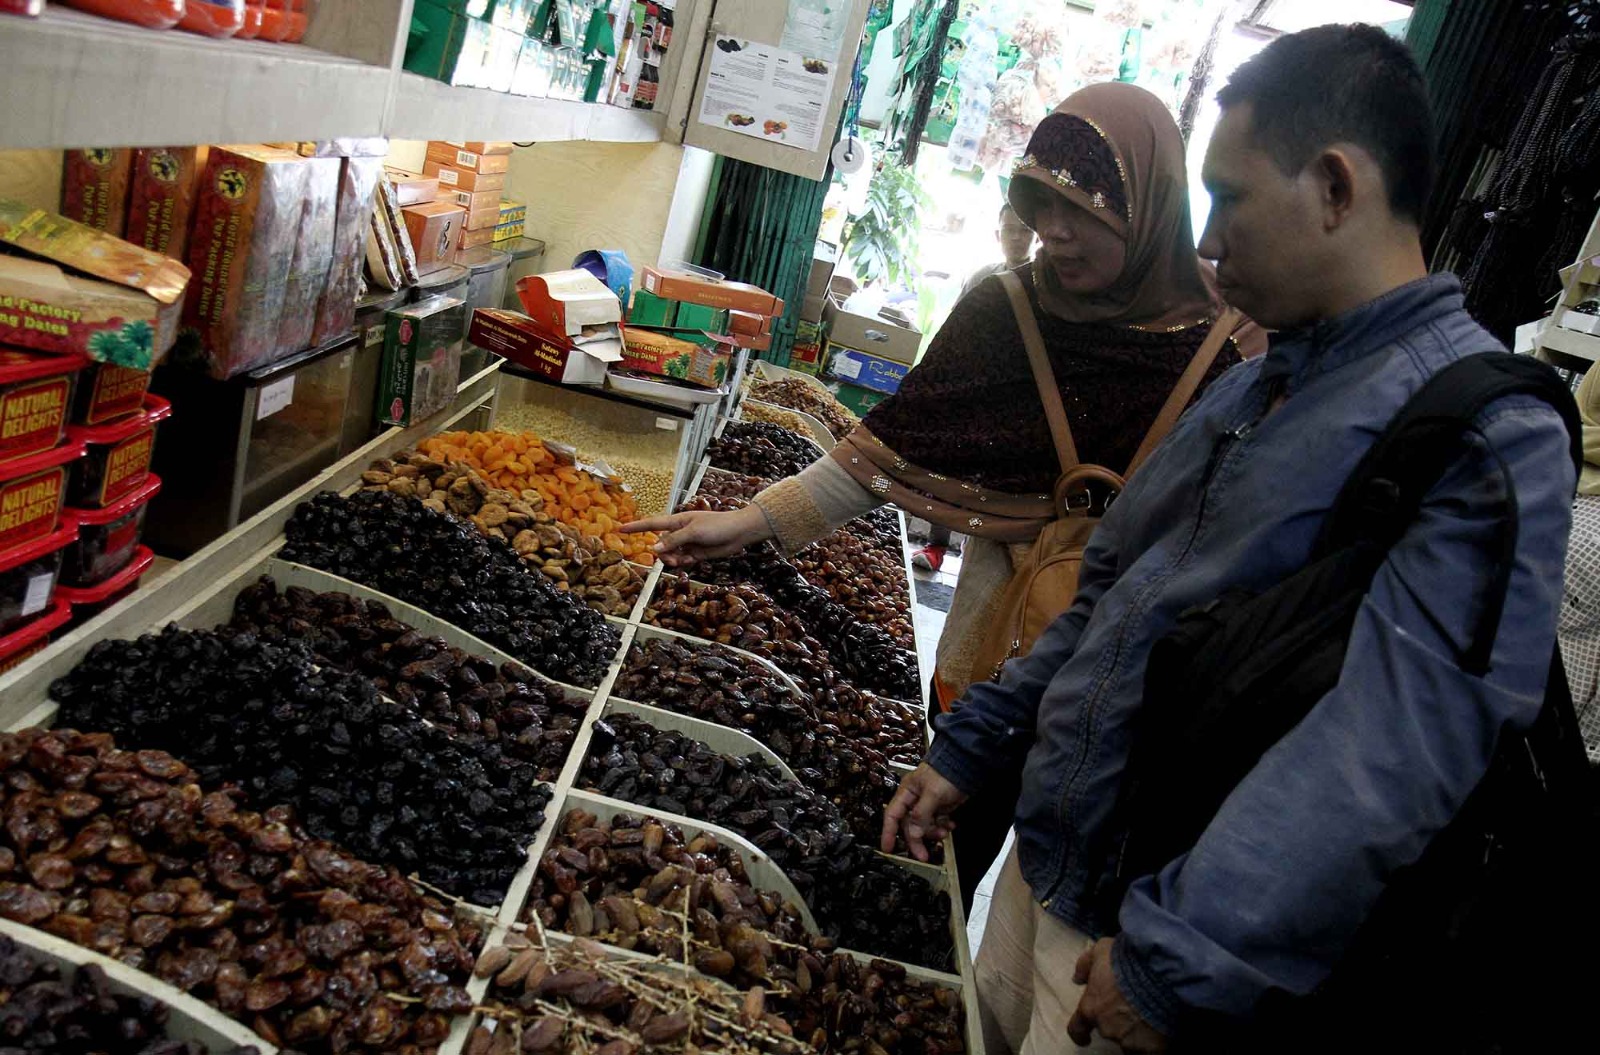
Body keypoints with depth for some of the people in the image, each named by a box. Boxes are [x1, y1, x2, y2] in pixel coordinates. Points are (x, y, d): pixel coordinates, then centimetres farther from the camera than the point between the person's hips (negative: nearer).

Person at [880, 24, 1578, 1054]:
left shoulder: (1491, 436, -19)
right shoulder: (1247, 389, 7)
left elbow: (1398, 745, -28)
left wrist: (1176, 962, -29)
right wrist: (969, 747, 12)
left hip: (1150, 927, -7)